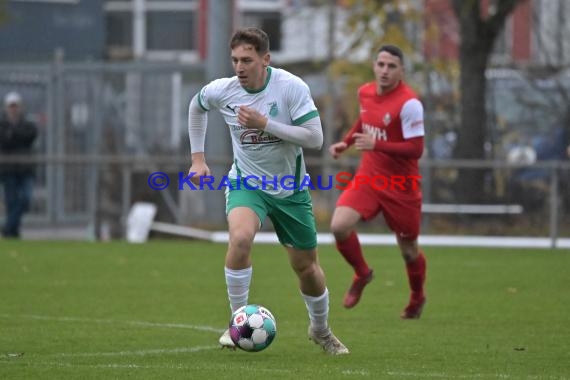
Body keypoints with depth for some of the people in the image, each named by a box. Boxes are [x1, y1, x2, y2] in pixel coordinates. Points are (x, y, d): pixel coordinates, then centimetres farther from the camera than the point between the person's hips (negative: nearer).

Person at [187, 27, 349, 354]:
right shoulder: (221, 91, -12)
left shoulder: (292, 87, -20)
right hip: (246, 182, 0)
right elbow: (197, 106, 13)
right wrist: (198, 157, 11)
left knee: (307, 267, 11)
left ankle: (321, 330, 39)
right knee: (241, 236, -32)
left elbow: (315, 138, -22)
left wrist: (265, 124, -30)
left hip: (291, 189, 0)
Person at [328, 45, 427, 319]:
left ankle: (417, 299, 39)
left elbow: (416, 149, -23)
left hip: (400, 186, -4)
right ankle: (361, 274, 10)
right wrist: (345, 143, 10)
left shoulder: (409, 103, -19)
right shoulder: (365, 93, 2)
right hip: (368, 178, 5)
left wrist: (376, 145, -31)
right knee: (339, 226, -19)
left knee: (408, 250, 9)